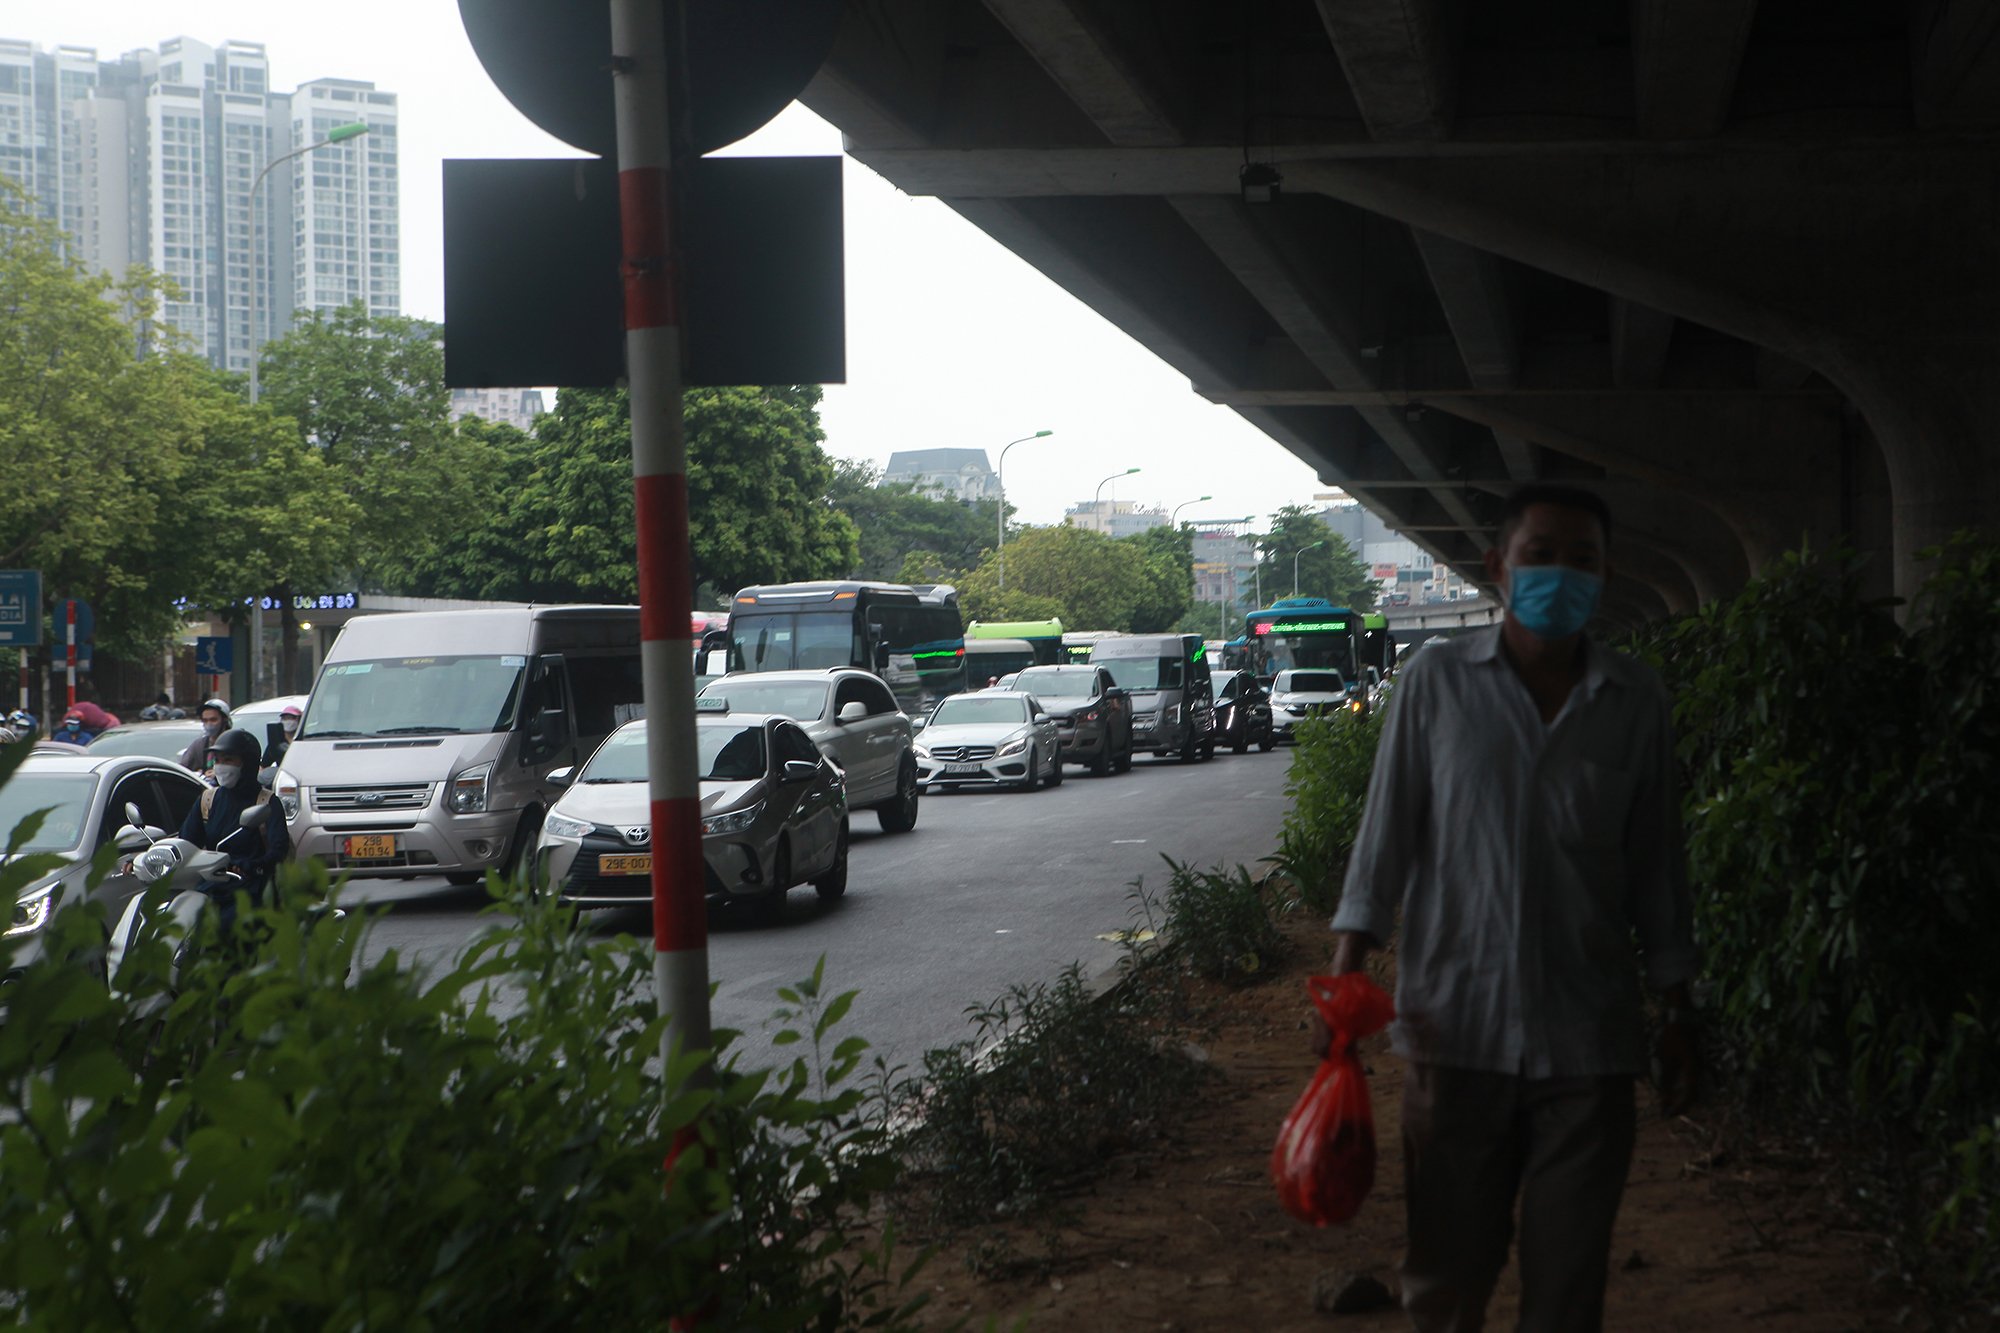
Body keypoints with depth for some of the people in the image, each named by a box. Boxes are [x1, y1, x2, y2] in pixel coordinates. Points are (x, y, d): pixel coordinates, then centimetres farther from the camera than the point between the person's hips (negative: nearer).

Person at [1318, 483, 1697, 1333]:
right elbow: (1387, 833, 3)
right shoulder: (1437, 681, 2)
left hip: (1589, 1038, 1)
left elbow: (1657, 865, 11)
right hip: (1457, 1027, -1)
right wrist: (1346, 975, -4)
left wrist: (1676, 1016, 11)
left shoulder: (1638, 703, 6)